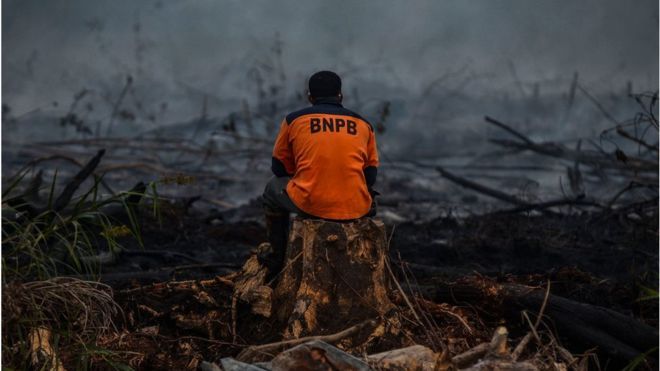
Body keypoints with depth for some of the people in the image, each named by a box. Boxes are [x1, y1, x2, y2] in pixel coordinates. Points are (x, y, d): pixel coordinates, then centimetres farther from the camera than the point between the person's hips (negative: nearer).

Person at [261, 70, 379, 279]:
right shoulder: (363, 124, 13)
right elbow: (371, 174, 16)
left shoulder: (293, 120, 8)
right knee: (370, 201, 40)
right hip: (356, 209, 2)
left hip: (309, 205, -2)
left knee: (273, 189, 33)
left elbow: (279, 168, 17)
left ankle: (279, 260, 39)